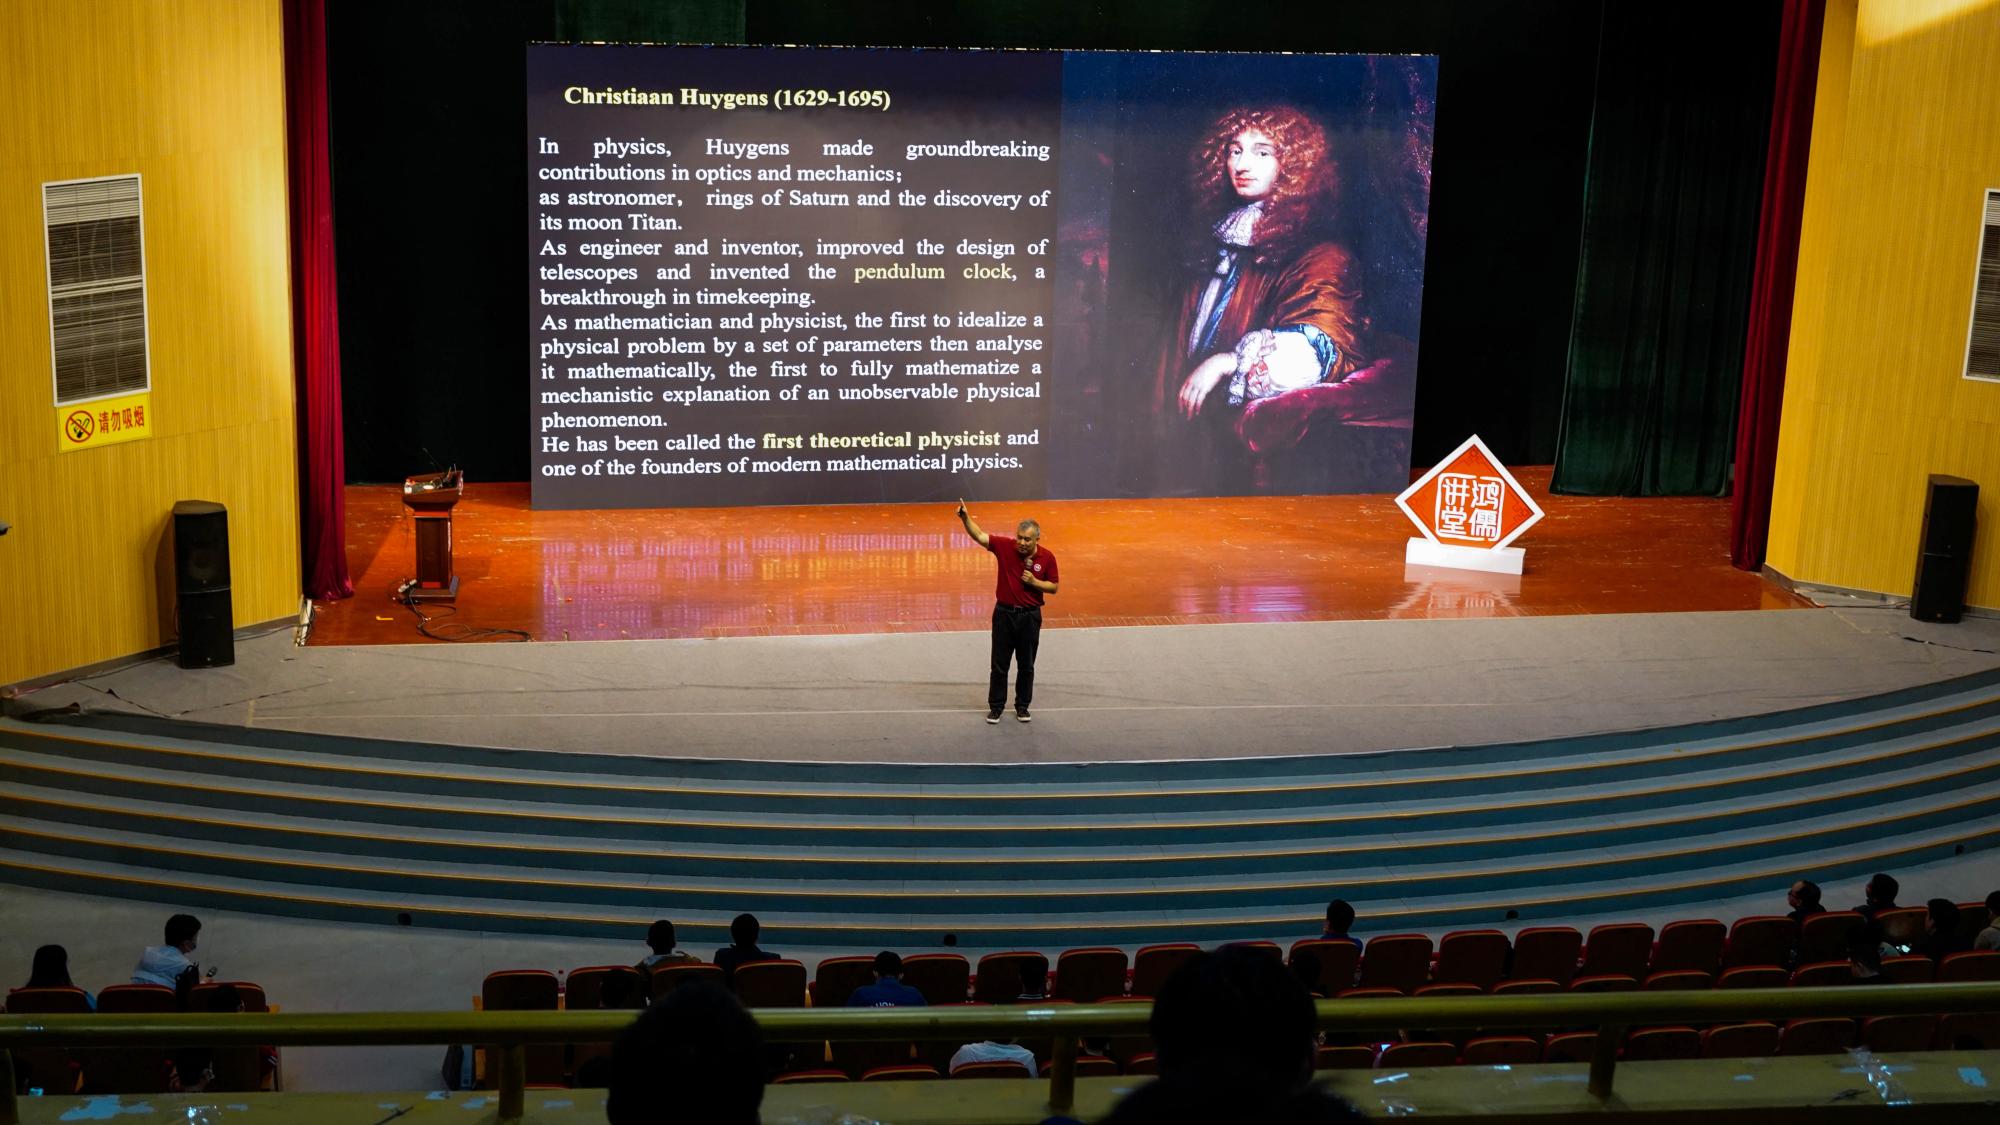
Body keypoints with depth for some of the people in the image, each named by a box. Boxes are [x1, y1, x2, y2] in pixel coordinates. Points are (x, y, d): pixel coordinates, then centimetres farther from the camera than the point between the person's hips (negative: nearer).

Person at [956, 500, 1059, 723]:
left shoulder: (1047, 557, -7)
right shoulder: (1005, 546, -9)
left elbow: (1054, 587, 2)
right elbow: (979, 536, -15)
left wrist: (1034, 582, -16)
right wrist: (965, 518, -31)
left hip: (1030, 616, 0)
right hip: (1004, 613, 0)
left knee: (1026, 665, 10)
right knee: (999, 664, 6)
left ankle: (1022, 705, 24)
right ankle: (995, 706, 17)